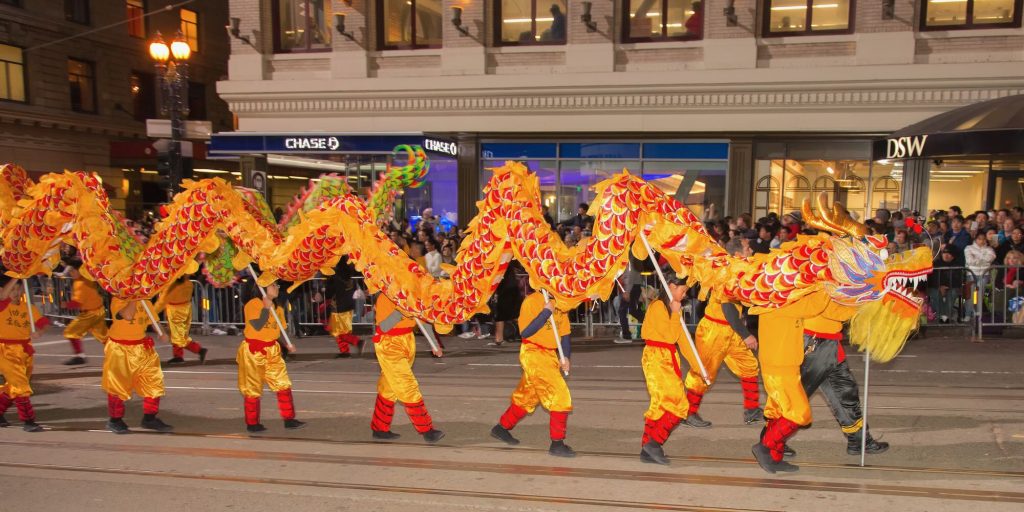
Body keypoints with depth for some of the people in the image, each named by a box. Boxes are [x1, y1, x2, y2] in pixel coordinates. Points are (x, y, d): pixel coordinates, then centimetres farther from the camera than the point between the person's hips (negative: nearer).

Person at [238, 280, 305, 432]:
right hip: (252, 351, -6)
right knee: (253, 390, 4)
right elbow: (257, 326, -24)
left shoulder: (277, 308, 10)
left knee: (284, 384, -1)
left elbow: (282, 328, 12)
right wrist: (266, 308, -24)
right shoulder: (252, 304, -13)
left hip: (272, 351, 6)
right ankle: (252, 424, 17)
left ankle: (289, 420, 5)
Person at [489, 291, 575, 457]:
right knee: (560, 396, -11)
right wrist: (546, 312, -21)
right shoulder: (532, 301, -14)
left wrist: (566, 356, -1)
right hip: (533, 354, -7)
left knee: (527, 397, 20)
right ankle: (557, 444, -1)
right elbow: (525, 332, -20)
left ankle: (501, 428, 38)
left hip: (550, 355, 7)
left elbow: (564, 332, 10)